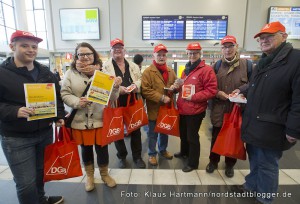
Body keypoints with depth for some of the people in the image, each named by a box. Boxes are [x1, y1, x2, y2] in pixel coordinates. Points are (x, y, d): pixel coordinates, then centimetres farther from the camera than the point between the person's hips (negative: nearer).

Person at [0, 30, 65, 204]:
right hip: (16, 138, -4)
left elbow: (57, 97, 14)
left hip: (45, 132, 5)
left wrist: (60, 116, 4)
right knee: (26, 182, 3)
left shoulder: (46, 72, 7)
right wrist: (15, 111, -25)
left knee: (41, 172, 23)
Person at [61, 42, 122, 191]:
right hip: (80, 120, 1)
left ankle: (104, 174, 37)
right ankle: (89, 175, 41)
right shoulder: (70, 73, -1)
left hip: (100, 119, 0)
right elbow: (64, 94, -1)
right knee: (86, 148, 16)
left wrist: (116, 87, -22)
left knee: (102, 148, 10)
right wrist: (77, 102, -19)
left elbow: (112, 97, -1)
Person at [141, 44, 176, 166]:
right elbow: (145, 90, -18)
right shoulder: (148, 72, -10)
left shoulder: (171, 71, 9)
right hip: (154, 109, -5)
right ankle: (152, 154, 29)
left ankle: (163, 150, 42)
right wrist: (161, 97, -23)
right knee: (153, 133, 9)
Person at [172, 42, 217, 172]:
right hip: (183, 109, 8)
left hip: (195, 110, -8)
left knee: (192, 136, 3)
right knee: (183, 133, 22)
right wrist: (178, 86, 4)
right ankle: (184, 152, 45)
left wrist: (194, 97, -23)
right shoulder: (186, 70, 15)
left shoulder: (207, 70, -11)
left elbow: (211, 90, -17)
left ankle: (193, 163, 21)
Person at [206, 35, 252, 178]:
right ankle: (213, 161, 34)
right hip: (219, 109, 1)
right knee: (216, 137, 13)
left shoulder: (246, 64, -1)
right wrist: (218, 93, -11)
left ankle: (230, 164, 35)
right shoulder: (216, 66, 4)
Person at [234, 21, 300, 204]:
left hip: (271, 129, -8)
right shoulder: (264, 62, 14)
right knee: (254, 159, 22)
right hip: (254, 124, 8)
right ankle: (252, 184, 43)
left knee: (267, 164, 9)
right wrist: (242, 91, 13)